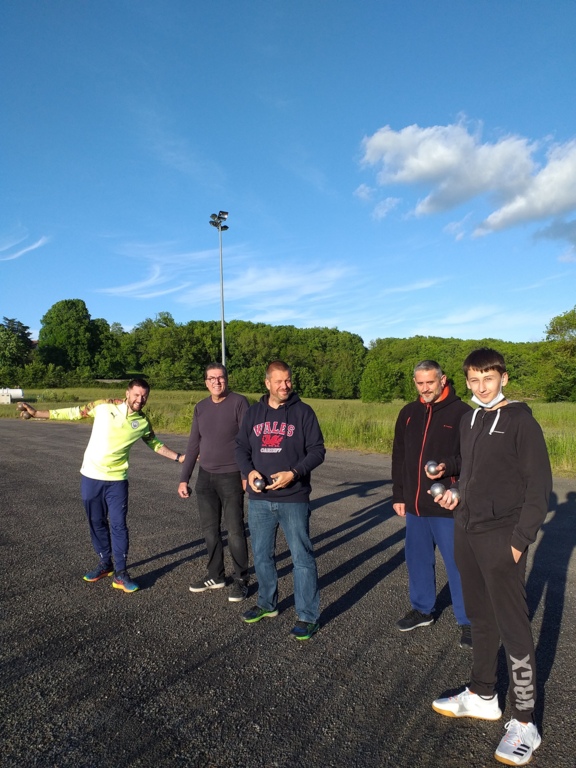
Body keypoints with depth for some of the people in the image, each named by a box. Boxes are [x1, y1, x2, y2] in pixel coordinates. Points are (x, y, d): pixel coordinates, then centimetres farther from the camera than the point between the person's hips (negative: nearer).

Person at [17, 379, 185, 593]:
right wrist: (36, 413, 1)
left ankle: (120, 573, 9)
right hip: (91, 476, 1)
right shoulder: (105, 406, -8)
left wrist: (179, 457, 5)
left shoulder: (143, 422, -4)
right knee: (97, 522, 12)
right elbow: (74, 413, 0)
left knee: (118, 525, -2)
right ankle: (105, 564, 29)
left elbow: (156, 445, 11)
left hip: (117, 479, 0)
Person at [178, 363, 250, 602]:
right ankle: (215, 575, 28)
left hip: (231, 477, -5)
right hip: (205, 476, 5)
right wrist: (184, 479, 8)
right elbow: (193, 445, 10)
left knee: (235, 530, 1)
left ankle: (241, 580, 16)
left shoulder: (238, 402, -9)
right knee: (209, 529, 12)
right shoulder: (201, 407, 7)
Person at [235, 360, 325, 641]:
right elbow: (241, 447, 10)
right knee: (261, 555, 17)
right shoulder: (253, 412, 6)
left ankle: (308, 616, 17)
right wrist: (249, 471, -9)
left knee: (302, 558, 2)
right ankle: (267, 604, 37)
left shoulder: (303, 412, -4)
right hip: (259, 500, 4)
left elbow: (317, 450, -5)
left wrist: (294, 473, -19)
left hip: (293, 499, -4)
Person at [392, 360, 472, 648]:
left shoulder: (461, 413, -9)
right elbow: (398, 458, 12)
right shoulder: (408, 413, 7)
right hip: (414, 506, 6)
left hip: (449, 507, -5)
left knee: (458, 564, 6)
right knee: (418, 560, 17)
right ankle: (422, 610, 36)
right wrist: (398, 496, 10)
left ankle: (468, 621, 24)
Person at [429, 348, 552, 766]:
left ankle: (524, 723, 17)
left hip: (501, 539, -6)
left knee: (513, 627, 2)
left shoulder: (520, 421, -9)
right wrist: (458, 494, 5)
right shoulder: (469, 421, 10)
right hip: (467, 534, 7)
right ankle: (483, 696, 34)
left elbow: (539, 485, -11)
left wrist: (520, 540, -14)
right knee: (481, 619, 18)